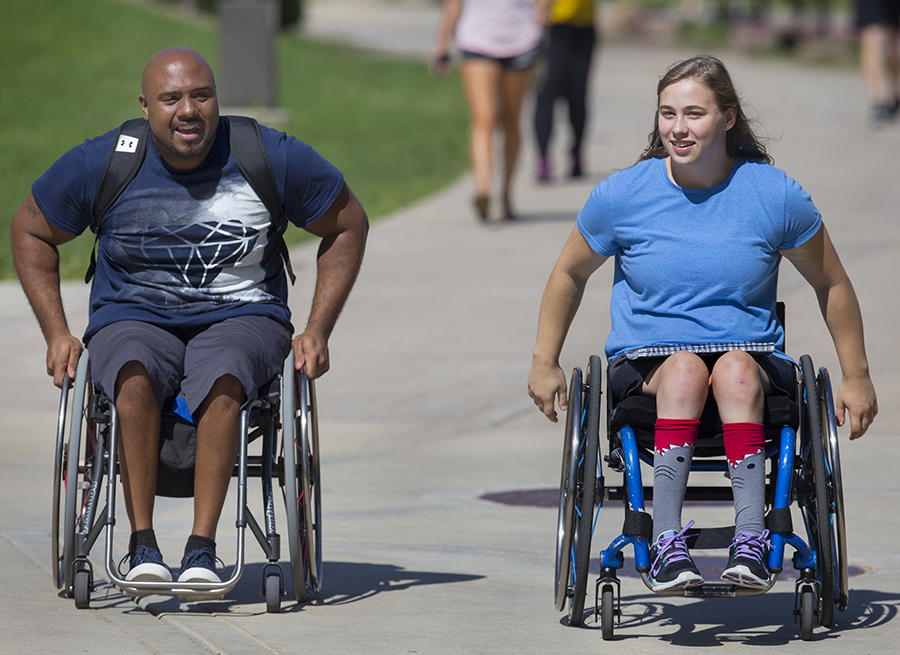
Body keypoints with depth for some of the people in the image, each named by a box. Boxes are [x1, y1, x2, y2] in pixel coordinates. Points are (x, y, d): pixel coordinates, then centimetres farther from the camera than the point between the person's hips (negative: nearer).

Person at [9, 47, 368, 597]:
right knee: (134, 376, -37)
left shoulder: (272, 157, -5)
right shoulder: (99, 164, -4)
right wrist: (57, 334, 3)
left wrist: (319, 331, 1)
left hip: (242, 319, 0)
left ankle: (202, 549, -35)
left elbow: (348, 224, 8)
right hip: (133, 320, 1)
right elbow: (31, 232, 12)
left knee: (222, 378, -38)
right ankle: (143, 546, -29)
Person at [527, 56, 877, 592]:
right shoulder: (623, 195, -1)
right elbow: (570, 275, 16)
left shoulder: (775, 196, -2)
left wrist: (857, 378, 15)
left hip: (754, 359, 0)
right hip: (644, 362, 0)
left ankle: (751, 542, -46)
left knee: (737, 371, -37)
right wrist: (545, 365, 15)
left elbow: (832, 285, 12)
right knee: (685, 369, -36)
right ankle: (667, 544, -44)